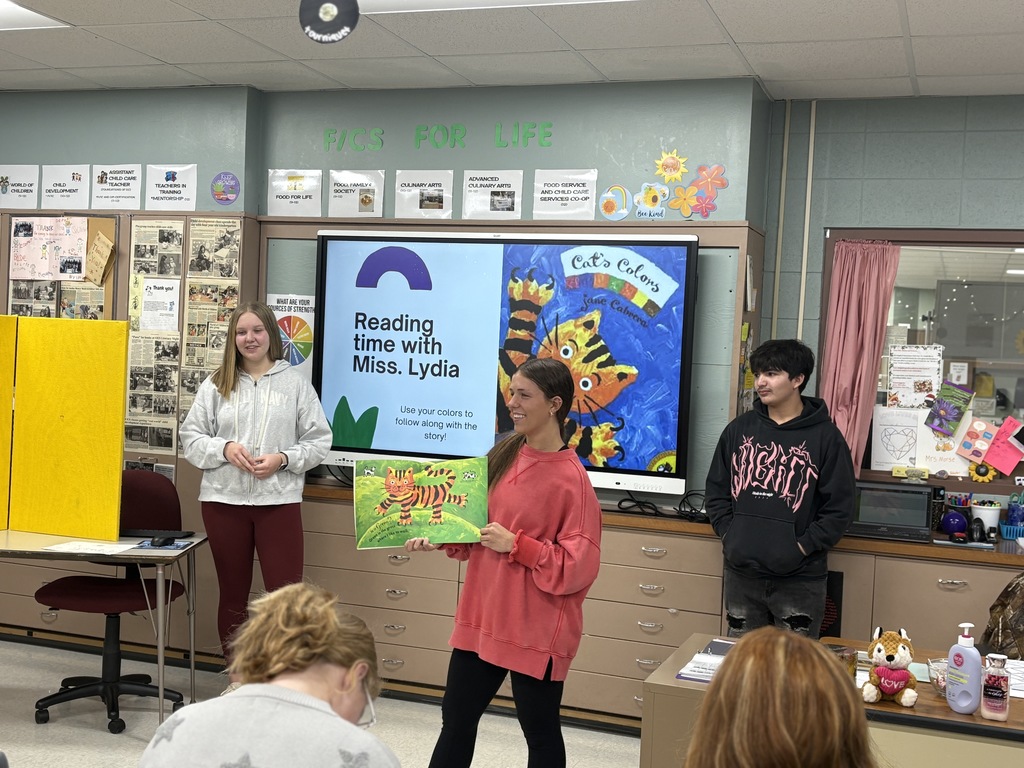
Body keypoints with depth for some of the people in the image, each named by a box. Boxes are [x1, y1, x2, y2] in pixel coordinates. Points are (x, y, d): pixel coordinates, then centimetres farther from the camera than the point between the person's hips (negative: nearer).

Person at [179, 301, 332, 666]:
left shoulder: (296, 382, 1)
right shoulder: (216, 383, 5)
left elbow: (319, 440, 1)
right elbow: (190, 437, 6)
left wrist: (283, 459, -14)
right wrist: (224, 448, -12)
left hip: (279, 501, -2)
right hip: (224, 500, 2)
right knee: (232, 594, 14)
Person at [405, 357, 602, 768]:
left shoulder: (571, 479, -18)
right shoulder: (503, 455, 3)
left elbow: (579, 566, -18)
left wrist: (516, 546, -21)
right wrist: (440, 539, -1)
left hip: (536, 630, -7)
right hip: (482, 615, 7)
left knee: (539, 731, 11)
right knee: (456, 718, 18)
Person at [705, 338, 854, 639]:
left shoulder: (825, 436, -5)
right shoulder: (738, 429, 7)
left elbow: (839, 507, -6)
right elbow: (716, 490, 12)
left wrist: (803, 547, -11)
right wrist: (728, 534, 0)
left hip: (800, 580, -3)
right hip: (741, 574, 4)